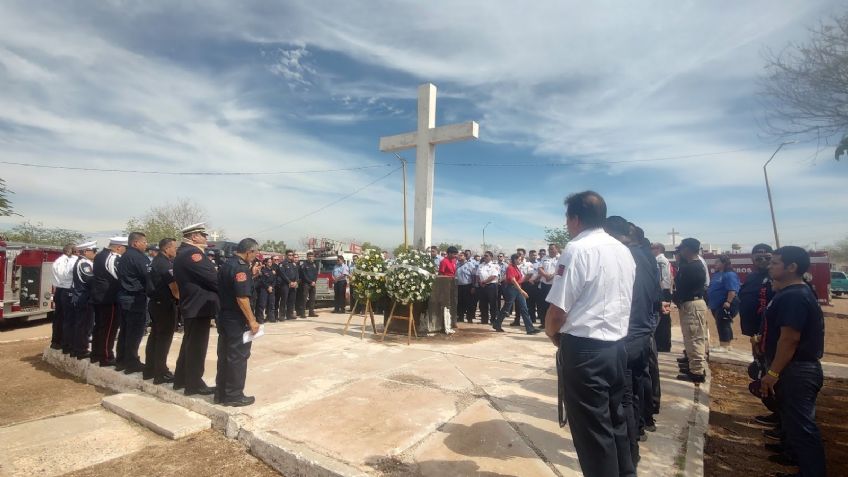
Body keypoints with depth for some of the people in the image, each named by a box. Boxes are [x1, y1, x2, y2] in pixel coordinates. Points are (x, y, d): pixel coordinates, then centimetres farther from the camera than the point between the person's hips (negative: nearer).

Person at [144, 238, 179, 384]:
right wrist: (181, 298, -3)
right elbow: (174, 287, -20)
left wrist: (176, 295, 11)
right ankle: (161, 374, 3)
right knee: (164, 338, -3)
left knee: (155, 336, 16)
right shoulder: (165, 264, -18)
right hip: (165, 304, -10)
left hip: (155, 303, 10)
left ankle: (149, 370, 25)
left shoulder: (156, 261, 12)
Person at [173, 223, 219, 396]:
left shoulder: (183, 252, 15)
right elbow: (211, 277, -21)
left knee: (190, 344, 19)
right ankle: (194, 384, 9)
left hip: (191, 305, 11)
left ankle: (181, 380, 29)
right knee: (196, 346, -1)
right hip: (200, 306, -11)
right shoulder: (192, 252, -19)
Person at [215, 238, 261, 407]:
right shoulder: (241, 267, -18)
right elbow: (242, 297, -24)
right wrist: (252, 320, -20)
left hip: (223, 317, 9)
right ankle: (234, 396, 10)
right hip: (237, 320, -9)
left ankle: (220, 393, 25)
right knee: (238, 357, 1)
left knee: (224, 356, 16)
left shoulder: (226, 265, 11)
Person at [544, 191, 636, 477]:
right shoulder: (624, 251, 10)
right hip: (617, 345, 8)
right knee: (615, 418, 22)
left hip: (584, 348, -8)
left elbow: (558, 310, -19)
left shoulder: (577, 250, -16)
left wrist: (553, 335, 2)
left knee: (592, 427, 6)